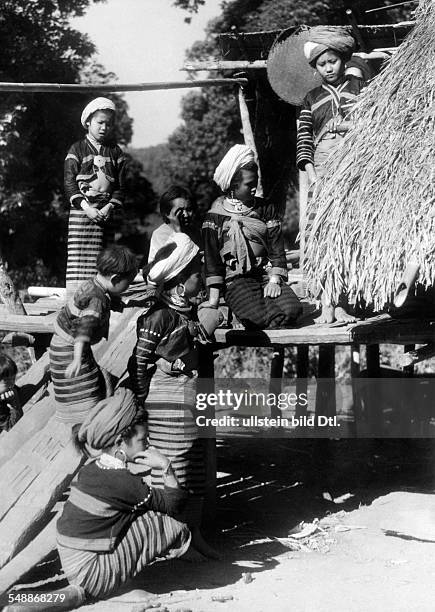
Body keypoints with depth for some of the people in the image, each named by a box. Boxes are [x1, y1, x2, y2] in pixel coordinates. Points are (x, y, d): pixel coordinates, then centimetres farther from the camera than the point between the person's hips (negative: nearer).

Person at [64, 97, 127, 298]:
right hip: (81, 211, -2)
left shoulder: (115, 152, 13)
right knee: (77, 259, -8)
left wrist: (109, 207, -7)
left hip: (106, 213, 2)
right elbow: (69, 183, 0)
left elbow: (121, 186, 10)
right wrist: (86, 207, -12)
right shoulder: (77, 149, 6)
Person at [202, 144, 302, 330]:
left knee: (291, 309, -26)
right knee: (258, 317, -33)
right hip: (235, 280, -4)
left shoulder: (265, 209, 14)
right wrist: (214, 298, -10)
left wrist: (274, 280, -6)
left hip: (266, 275, 4)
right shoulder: (215, 215, 4)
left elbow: (276, 247, 10)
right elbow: (212, 257, -1)